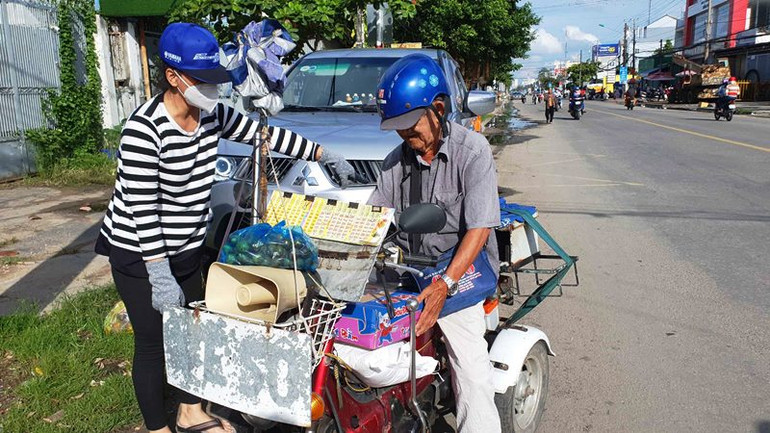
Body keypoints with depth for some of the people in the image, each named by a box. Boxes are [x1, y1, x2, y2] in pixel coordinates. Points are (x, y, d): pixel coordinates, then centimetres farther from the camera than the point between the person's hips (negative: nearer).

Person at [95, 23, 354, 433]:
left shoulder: (211, 115, -4)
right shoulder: (144, 128, -24)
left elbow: (264, 133, 8)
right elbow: (142, 208, -25)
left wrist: (322, 153, 9)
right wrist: (160, 277, -25)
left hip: (186, 248, 7)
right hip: (139, 253, -7)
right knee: (153, 342, 4)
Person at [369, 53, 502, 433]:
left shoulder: (472, 150, -8)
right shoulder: (398, 159, 10)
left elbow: (479, 228, -16)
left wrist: (444, 285, -26)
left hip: (460, 272, -4)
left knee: (470, 368, -16)